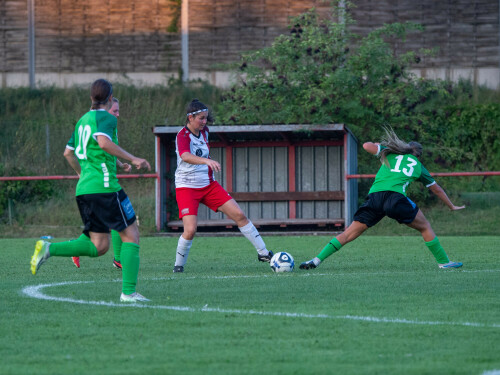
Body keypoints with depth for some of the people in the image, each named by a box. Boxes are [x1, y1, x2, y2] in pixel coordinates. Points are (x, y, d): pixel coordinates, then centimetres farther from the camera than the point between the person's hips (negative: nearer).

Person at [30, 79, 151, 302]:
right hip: (104, 186, -8)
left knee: (98, 246, 8)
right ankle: (128, 292, -8)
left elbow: (68, 152, 28)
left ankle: (49, 249, -8)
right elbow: (104, 142, -25)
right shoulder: (105, 117, -5)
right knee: (131, 235, -1)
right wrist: (133, 159, -21)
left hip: (84, 189, 8)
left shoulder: (83, 120, 20)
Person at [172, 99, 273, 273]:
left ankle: (263, 253, 8)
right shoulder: (183, 135, -19)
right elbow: (185, 156, -41)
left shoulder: (204, 131, 4)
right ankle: (178, 265, 3)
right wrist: (206, 161, -56)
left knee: (239, 215, 0)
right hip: (186, 187, -7)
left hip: (208, 185, 7)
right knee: (190, 230, -20)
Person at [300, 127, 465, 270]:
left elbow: (367, 146, 14)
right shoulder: (418, 166, 25)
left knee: (349, 234, 5)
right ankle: (444, 262, 16)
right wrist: (452, 207, 49)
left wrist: (377, 145, 37)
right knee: (425, 228, 18)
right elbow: (437, 189, 35)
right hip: (395, 196, -2)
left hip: (374, 197, 2)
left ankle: (317, 260, -3)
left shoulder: (391, 152, 24)